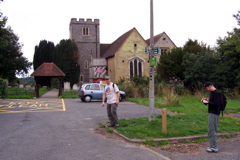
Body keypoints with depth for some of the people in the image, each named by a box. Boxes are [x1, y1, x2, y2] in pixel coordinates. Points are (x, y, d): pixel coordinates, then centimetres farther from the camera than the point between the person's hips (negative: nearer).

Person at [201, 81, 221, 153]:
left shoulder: (217, 93, -16)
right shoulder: (212, 93, 14)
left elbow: (216, 104, -22)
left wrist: (207, 102, -17)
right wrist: (207, 100, 6)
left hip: (214, 114, -10)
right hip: (211, 113, 10)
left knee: (212, 130, -7)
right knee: (212, 130, 12)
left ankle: (214, 147, -2)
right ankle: (212, 146, 19)